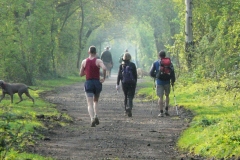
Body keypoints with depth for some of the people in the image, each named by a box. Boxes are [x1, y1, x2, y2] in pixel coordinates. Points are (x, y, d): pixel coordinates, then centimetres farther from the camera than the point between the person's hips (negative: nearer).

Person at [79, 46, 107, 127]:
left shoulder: (84, 61, 3)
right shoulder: (98, 61, -3)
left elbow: (81, 74, 10)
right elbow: (104, 68, -24)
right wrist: (104, 78, -10)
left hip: (88, 83, 0)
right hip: (97, 83, 0)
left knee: (90, 104, -5)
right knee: (96, 101, 23)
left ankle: (92, 119, -26)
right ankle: (96, 116, 5)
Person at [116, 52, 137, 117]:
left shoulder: (121, 65, 1)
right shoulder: (132, 65, -2)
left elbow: (119, 75, -3)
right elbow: (135, 75, 1)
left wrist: (117, 84, -2)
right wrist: (135, 82, 13)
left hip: (124, 83, 2)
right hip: (132, 82, -2)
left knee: (126, 96, 18)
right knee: (130, 97, -4)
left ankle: (126, 110, 22)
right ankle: (129, 109, -27)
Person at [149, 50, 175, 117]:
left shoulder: (155, 63, 0)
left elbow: (151, 73, -1)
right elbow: (172, 72, -3)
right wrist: (173, 81, 7)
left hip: (159, 82, -1)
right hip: (167, 82, 1)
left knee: (160, 97, 1)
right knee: (167, 95, 18)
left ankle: (161, 112, -4)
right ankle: (166, 110, 11)